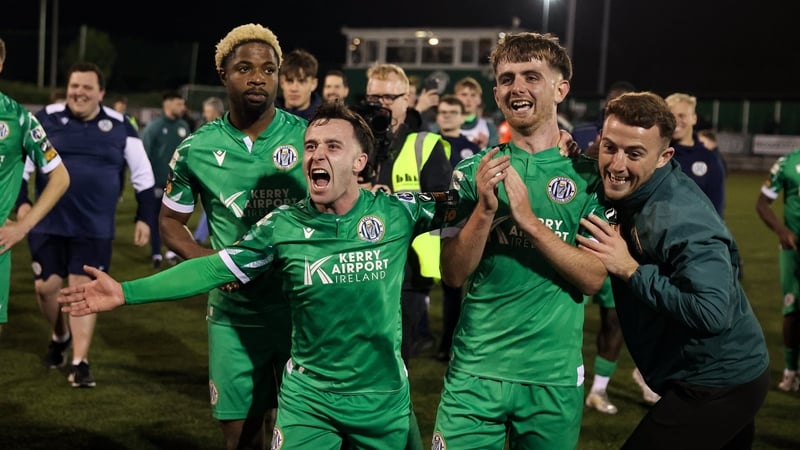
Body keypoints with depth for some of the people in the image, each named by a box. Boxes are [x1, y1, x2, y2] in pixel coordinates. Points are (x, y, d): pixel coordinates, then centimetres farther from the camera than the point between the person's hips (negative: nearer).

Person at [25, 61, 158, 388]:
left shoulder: (119, 126, -1)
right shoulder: (47, 118, -2)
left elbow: (142, 174, 6)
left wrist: (144, 217, 4)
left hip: (94, 227, -1)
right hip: (48, 223, 1)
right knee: (45, 287, 5)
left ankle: (80, 363, 6)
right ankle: (60, 335, 36)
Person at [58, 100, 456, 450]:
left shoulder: (397, 212, -9)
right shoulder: (282, 227, -7)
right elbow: (214, 269, -6)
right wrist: (127, 292, -11)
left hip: (384, 396, 0)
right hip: (308, 396, 0)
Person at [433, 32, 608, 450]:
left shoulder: (590, 173, -1)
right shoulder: (475, 170, 2)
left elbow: (594, 278, -9)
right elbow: (452, 273, -3)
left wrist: (528, 219, -20)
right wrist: (485, 209, -19)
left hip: (555, 376, 0)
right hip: (475, 369, 0)